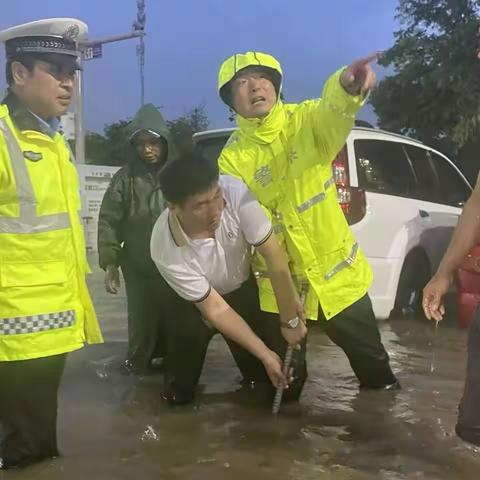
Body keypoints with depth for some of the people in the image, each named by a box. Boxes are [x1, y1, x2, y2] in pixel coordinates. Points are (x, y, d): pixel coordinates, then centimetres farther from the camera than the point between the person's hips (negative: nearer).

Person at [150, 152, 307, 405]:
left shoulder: (233, 191, -36)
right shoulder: (166, 250, -37)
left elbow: (273, 254, -28)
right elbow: (214, 308, -26)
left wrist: (289, 321, -23)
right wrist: (265, 354, -24)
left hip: (245, 288, 2)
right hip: (196, 302, -1)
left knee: (291, 377, -3)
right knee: (179, 394, -7)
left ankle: (256, 378, 29)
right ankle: (178, 390, 26)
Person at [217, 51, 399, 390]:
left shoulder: (306, 119, -9)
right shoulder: (233, 157, -7)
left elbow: (334, 111, -34)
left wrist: (347, 85, -56)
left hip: (335, 268, 0)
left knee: (367, 351, 16)